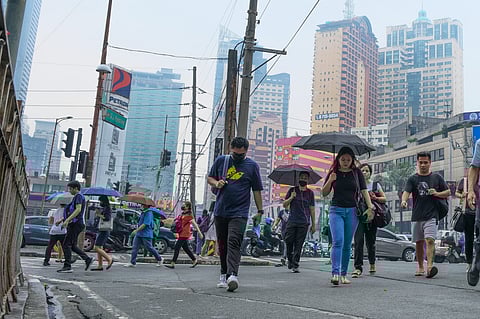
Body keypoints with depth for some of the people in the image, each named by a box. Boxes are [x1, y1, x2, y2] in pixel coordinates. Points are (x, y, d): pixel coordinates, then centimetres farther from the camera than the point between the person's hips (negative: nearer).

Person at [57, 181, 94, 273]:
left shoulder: (79, 196, -8)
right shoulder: (76, 197, 23)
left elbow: (78, 210, -21)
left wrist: (67, 220, -26)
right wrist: (61, 220, 23)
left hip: (76, 224, -10)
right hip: (74, 224, 10)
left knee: (66, 244, -9)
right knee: (72, 246, 11)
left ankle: (67, 266, -8)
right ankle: (88, 259, 10)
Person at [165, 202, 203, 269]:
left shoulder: (189, 215, -9)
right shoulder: (182, 214, 16)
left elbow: (195, 224, -10)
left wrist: (199, 233, -11)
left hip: (184, 234, -9)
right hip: (181, 234, 9)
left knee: (176, 248, -9)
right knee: (186, 248, 13)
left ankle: (172, 264, -8)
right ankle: (195, 261, 23)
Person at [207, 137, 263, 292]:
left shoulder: (252, 166, 1)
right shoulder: (221, 161, 7)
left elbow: (257, 190, 5)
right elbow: (210, 178, 17)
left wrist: (260, 210, 3)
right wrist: (217, 183, -6)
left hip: (239, 213, -4)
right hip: (220, 211, 4)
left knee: (233, 243, -18)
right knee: (222, 245, 11)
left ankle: (232, 275, -27)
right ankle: (223, 274, 23)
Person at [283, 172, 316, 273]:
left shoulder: (310, 193, 10)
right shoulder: (292, 190, 9)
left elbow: (312, 209, 11)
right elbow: (284, 205, 9)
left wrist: (313, 224, 8)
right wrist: (291, 197, -10)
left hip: (304, 223, 0)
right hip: (292, 221, 0)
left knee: (299, 245, -2)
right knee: (288, 241, -3)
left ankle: (295, 265, 2)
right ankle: (289, 259, 22)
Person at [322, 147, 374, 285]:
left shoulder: (357, 172, 8)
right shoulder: (333, 172, 6)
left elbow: (364, 191, 5)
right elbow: (324, 193, 7)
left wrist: (370, 207, -7)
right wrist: (330, 181, -11)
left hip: (352, 211, 2)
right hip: (336, 210, -1)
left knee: (347, 245, 6)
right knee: (338, 241, -16)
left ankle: (343, 275, 14)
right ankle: (335, 273, -22)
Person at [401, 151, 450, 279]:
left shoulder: (437, 178, 9)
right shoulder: (412, 179, 6)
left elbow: (448, 192, 14)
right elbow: (406, 192, -8)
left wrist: (437, 193, -7)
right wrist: (404, 201, -30)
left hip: (431, 215, -2)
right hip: (417, 216, 2)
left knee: (430, 240, -17)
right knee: (419, 242, 10)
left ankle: (430, 266, -26)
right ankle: (420, 267, 22)